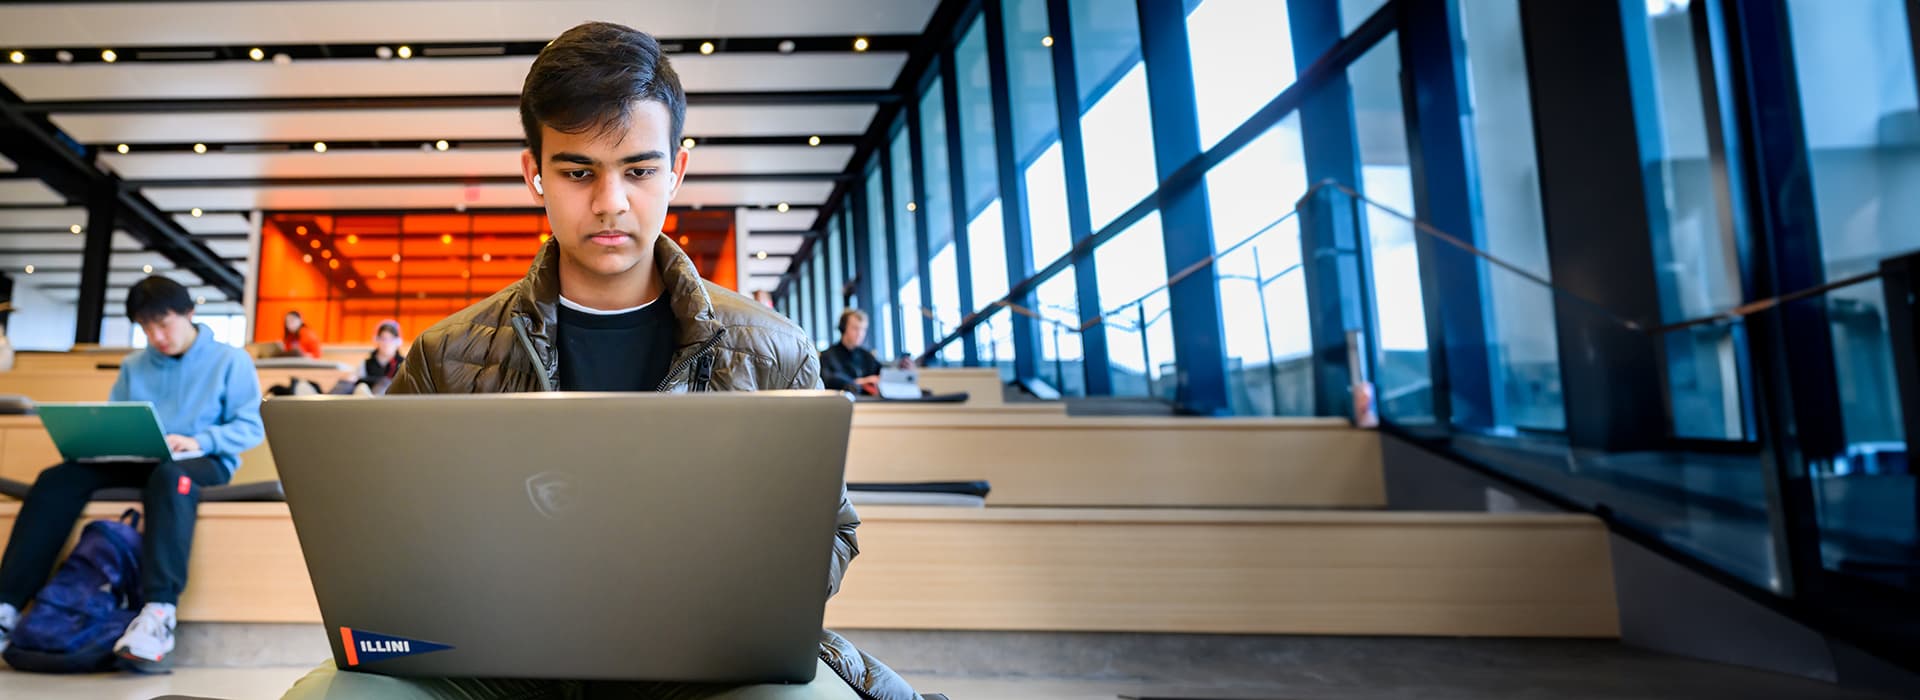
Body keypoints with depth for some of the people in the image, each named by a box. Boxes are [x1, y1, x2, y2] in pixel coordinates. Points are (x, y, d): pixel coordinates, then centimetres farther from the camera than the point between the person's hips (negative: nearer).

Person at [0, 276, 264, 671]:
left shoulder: (230, 361, 2)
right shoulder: (133, 367, 17)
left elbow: (252, 428, -4)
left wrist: (199, 441, -19)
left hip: (205, 461, -5)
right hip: (140, 460, 5)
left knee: (169, 476, -41)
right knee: (58, 479, -22)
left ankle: (159, 611, -52)